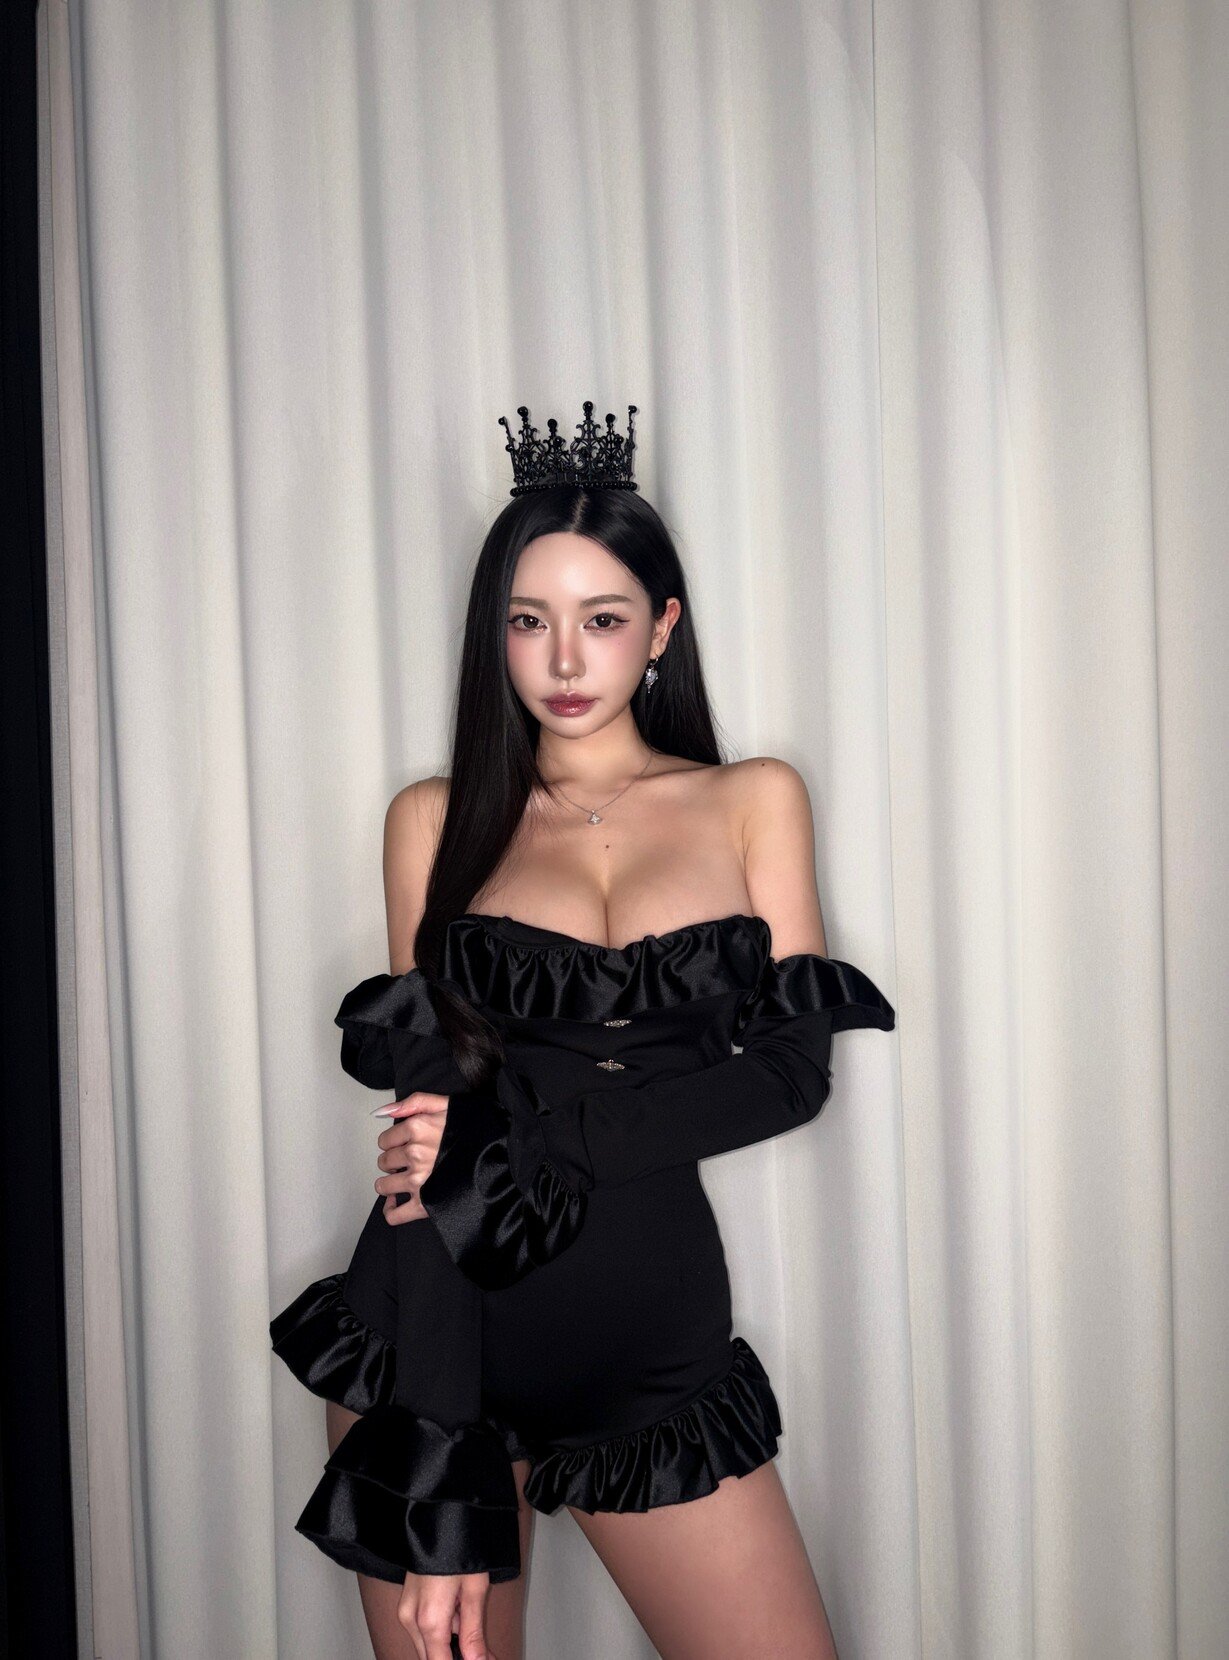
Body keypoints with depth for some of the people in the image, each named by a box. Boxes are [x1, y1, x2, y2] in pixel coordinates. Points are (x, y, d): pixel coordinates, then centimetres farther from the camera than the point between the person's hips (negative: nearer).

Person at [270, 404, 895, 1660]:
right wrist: (439, 1486, -11)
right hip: (440, 1342, 0)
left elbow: (796, 1070, -2)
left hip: (656, 1333, 1)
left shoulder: (754, 801, 6)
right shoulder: (437, 819, 4)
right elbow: (429, 1117, -4)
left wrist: (532, 1132, -16)